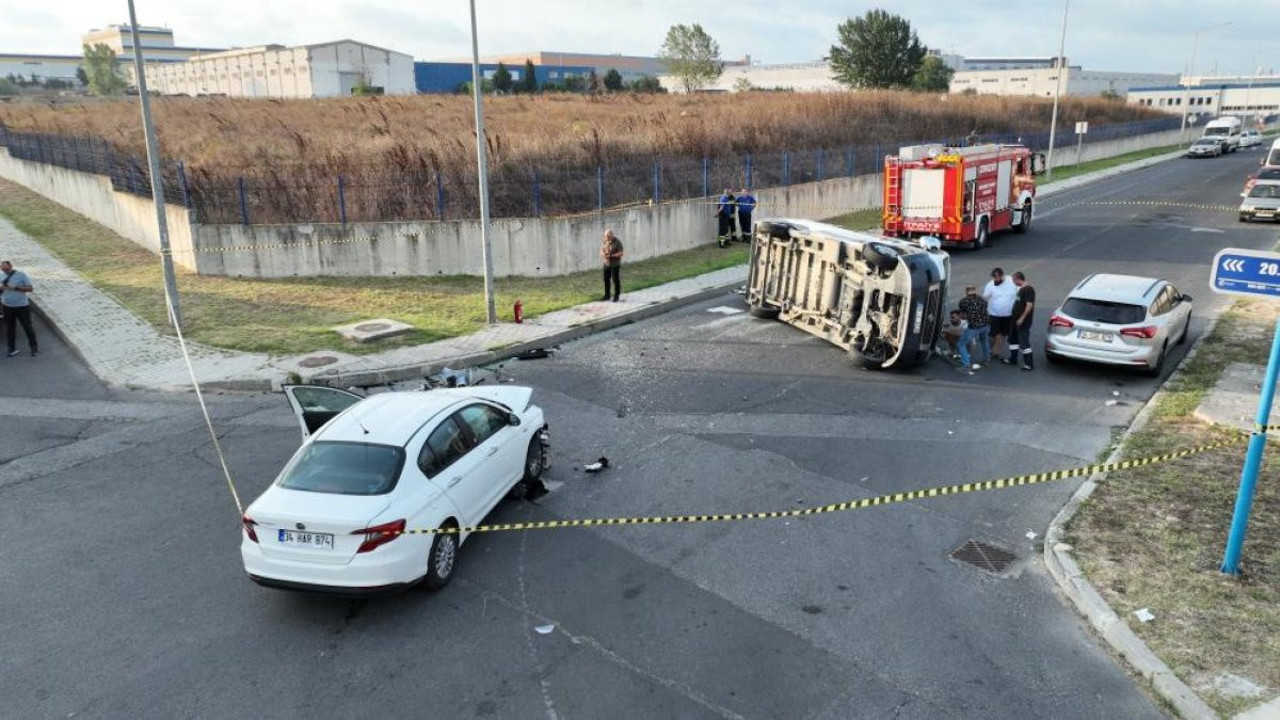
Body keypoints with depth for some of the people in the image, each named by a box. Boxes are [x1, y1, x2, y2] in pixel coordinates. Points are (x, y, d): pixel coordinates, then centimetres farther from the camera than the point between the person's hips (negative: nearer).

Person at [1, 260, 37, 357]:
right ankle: (12, 348, 17)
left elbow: (30, 288, -8)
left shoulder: (21, 275, -7)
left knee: (27, 327, 2)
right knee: (9, 328, 8)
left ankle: (34, 347, 13)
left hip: (22, 306, -4)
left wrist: (16, 288, -20)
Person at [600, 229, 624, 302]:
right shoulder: (605, 241, 4)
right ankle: (607, 295, 20)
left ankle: (616, 296, 11)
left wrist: (611, 256, -23)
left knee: (616, 280, 1)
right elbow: (601, 250, 11)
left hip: (615, 264, -5)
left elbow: (621, 253, -15)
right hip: (606, 264, 5)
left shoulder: (617, 242, -12)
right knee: (606, 280, 9)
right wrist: (603, 255, -12)